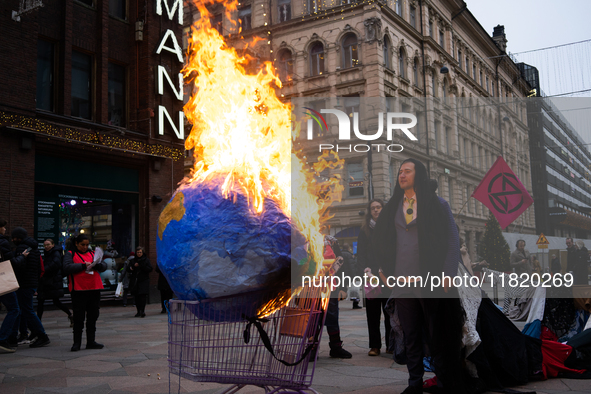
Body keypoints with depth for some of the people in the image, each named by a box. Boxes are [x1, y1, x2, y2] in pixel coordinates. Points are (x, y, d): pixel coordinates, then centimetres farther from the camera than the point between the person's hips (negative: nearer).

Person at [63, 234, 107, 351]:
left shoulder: (92, 253, 18)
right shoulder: (70, 254, 5)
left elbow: (104, 266, 10)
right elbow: (67, 268, -12)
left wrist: (96, 265, -12)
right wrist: (83, 265, -19)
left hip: (94, 289, 4)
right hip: (78, 291, -4)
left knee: (93, 317, 8)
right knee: (79, 318, 0)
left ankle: (91, 341, 16)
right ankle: (77, 343, 9)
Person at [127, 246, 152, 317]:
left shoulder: (146, 260, 4)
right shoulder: (134, 260, 14)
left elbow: (150, 269, -5)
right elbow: (128, 268, 11)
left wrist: (141, 266, -17)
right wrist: (133, 266, -10)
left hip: (143, 281, -4)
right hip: (135, 281, 4)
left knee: (142, 296, -14)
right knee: (137, 297, 4)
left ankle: (142, 311, -16)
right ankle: (139, 311, 10)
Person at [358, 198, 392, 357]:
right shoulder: (365, 230, 12)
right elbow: (360, 253, 7)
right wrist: (365, 267, -10)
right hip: (372, 275, 1)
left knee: (389, 311, -1)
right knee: (372, 312, 0)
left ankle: (391, 344, 8)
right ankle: (375, 345, 5)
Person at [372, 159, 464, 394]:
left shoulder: (437, 205, 2)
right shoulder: (392, 208, 13)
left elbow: (452, 240, -2)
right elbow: (379, 242, 17)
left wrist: (448, 275, -11)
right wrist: (386, 271, 8)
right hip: (401, 284, 4)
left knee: (437, 337, 3)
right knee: (410, 337, 9)